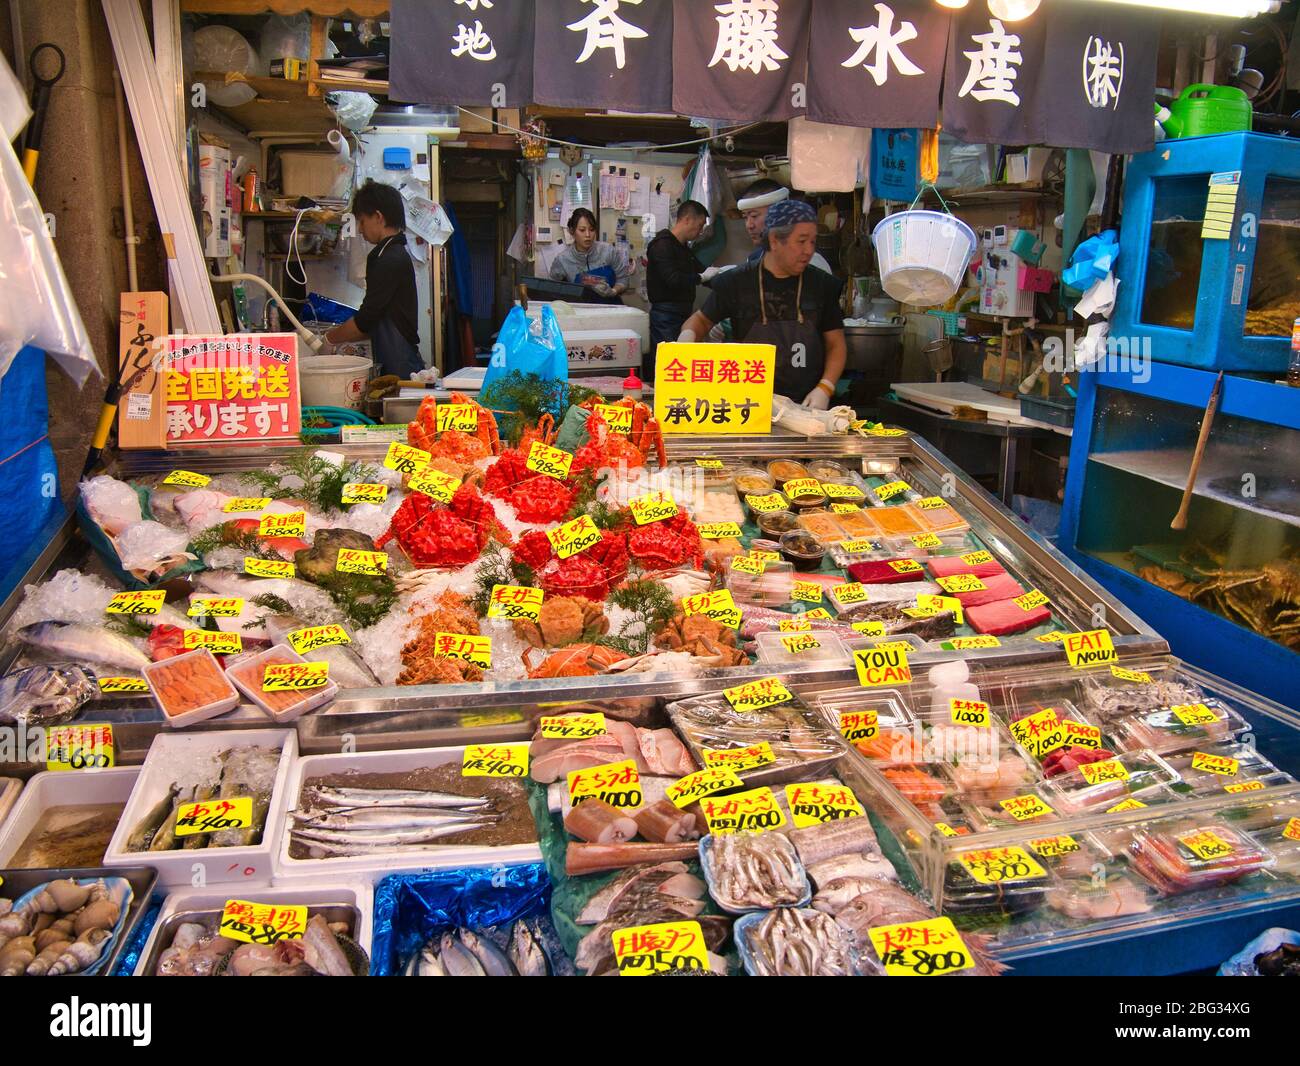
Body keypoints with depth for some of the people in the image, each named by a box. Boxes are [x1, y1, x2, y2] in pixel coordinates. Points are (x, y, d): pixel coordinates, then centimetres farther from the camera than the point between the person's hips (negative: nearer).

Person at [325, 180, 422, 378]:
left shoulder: (390, 261, -15)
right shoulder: (397, 255, 16)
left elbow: (364, 322, -15)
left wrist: (328, 338, -2)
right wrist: (342, 338, 15)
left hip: (400, 369, -9)